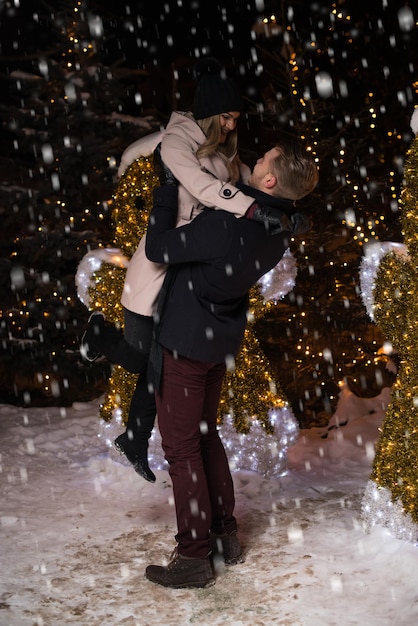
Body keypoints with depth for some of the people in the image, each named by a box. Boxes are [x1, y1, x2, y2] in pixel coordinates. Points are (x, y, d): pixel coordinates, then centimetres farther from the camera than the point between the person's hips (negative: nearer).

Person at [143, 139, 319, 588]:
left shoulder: (225, 225, -31)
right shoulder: (280, 229, -3)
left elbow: (158, 249, -21)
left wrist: (165, 193, -9)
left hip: (186, 340, -8)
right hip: (222, 338, 8)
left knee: (181, 446, 2)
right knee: (205, 434, 21)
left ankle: (194, 557, 9)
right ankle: (225, 534, 29)